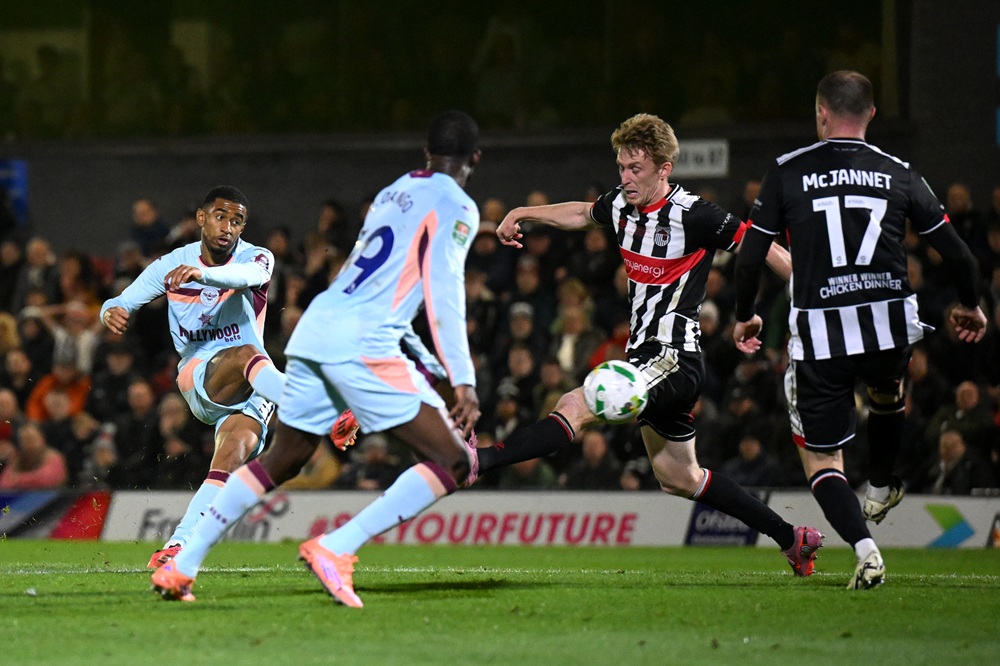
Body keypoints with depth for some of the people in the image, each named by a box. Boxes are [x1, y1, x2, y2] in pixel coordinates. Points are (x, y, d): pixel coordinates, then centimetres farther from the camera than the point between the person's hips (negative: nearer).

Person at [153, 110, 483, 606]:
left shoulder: (391, 194, 24)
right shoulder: (455, 207, 0)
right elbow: (443, 292, -11)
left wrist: (425, 363, 37)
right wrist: (463, 382, -14)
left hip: (316, 326, 8)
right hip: (362, 343, -8)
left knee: (282, 459, 23)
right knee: (454, 463, -6)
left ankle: (181, 566, 20)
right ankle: (335, 550, -17)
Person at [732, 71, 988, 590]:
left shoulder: (786, 172, 1)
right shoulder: (898, 175, 5)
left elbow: (750, 255, 3)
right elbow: (956, 254, 9)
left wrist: (744, 316, 20)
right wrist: (970, 307, 28)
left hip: (818, 335, -2)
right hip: (890, 325, 2)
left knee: (820, 456, 7)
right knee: (887, 393, 37)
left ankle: (864, 545, -15)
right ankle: (881, 490, 52)